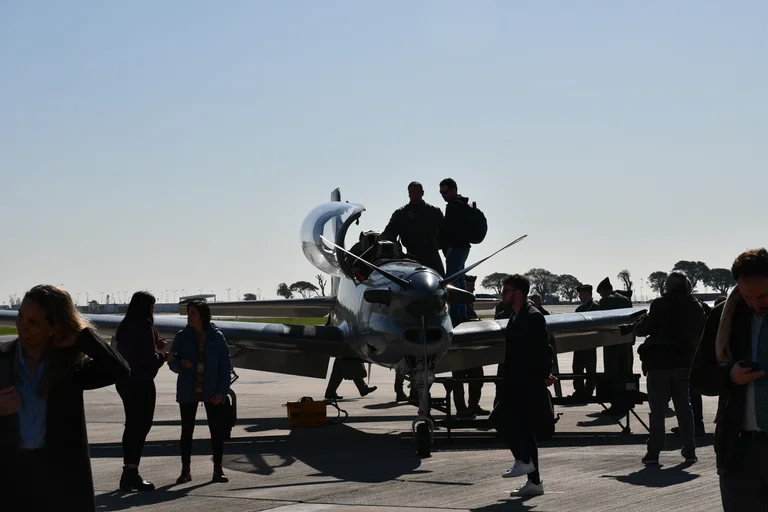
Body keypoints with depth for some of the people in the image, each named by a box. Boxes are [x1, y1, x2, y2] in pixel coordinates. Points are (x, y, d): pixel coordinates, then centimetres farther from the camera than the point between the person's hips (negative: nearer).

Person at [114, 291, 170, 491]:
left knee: (132, 426, 15)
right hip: (141, 383, -8)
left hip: (125, 382, 8)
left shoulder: (124, 326, 9)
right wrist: (163, 356, -1)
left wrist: (154, 346, 15)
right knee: (141, 426, -2)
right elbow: (149, 359, -19)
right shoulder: (144, 326, -15)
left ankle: (128, 472, 20)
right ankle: (132, 473, -4)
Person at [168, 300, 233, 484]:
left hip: (212, 392, -1)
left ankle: (218, 470, 10)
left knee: (218, 429, -1)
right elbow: (172, 363, 2)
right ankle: (185, 471, 14)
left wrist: (222, 391, -9)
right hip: (188, 391, 1)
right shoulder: (182, 336, -1)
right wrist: (182, 364, -22)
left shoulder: (216, 337, -3)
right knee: (187, 430, 6)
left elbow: (225, 365, -1)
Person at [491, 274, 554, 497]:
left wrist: (543, 375, -15)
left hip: (528, 386, -10)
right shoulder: (517, 318, 16)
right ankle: (534, 482, 14)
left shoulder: (533, 316, -13)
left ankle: (523, 460, -8)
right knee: (525, 430, 10)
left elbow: (543, 349, -18)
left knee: (500, 417, -17)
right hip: (519, 386, 10)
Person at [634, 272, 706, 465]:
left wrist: (637, 327, 11)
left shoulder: (661, 304, -11)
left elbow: (645, 328, -10)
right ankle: (689, 450, 12)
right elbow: (703, 332, 15)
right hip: (684, 362, 5)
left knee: (658, 408, -1)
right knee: (683, 405, 13)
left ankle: (654, 452, -4)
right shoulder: (696, 306, 7)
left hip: (660, 363, -5)